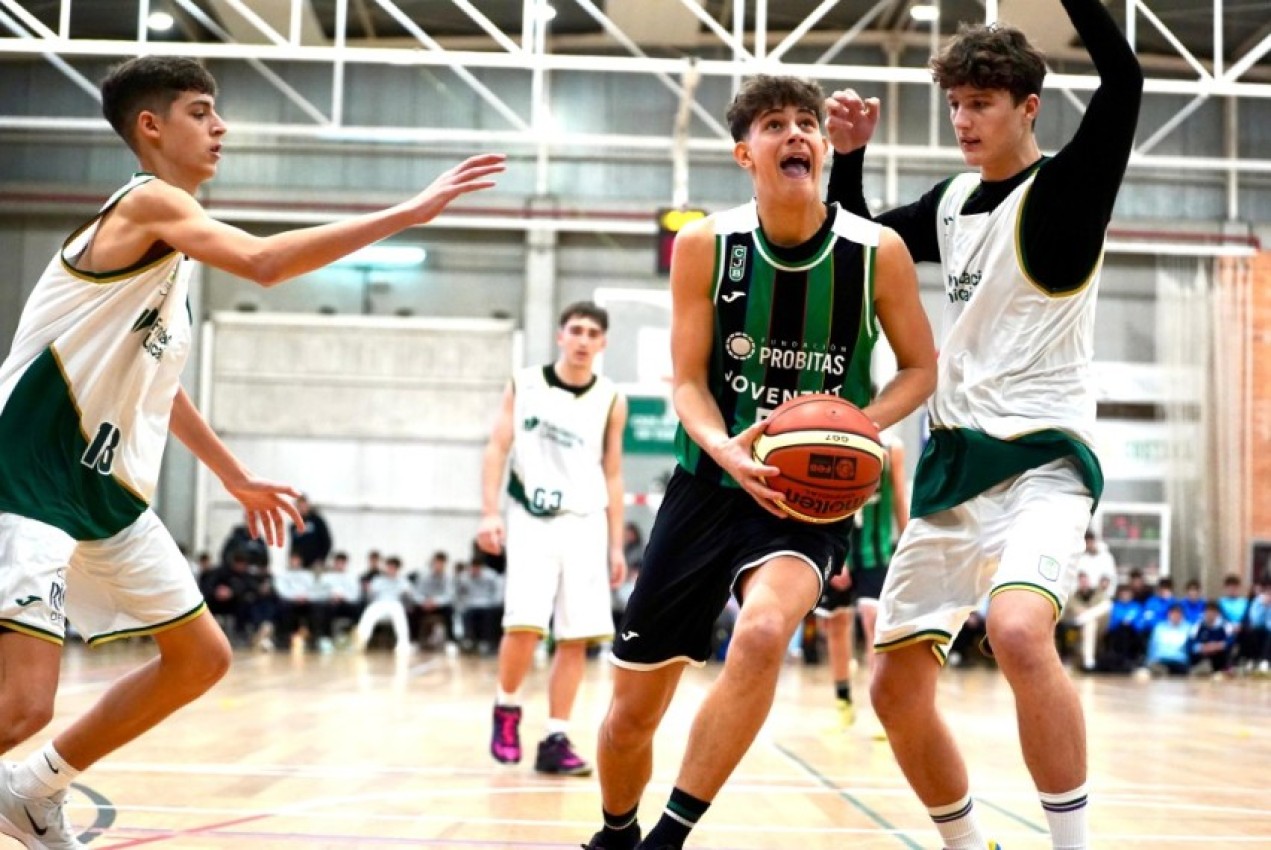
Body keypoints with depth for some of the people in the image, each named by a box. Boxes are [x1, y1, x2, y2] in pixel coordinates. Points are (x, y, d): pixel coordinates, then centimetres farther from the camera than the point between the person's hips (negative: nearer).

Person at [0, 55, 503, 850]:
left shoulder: (173, 248, 14)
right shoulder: (149, 202, -14)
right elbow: (263, 262, -33)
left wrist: (237, 477, 29)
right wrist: (408, 212, -33)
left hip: (107, 487, 10)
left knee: (200, 657, 14)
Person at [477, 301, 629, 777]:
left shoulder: (610, 400, 6)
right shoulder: (524, 385, 3)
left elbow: (612, 475, 10)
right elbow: (497, 449, 2)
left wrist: (617, 545, 7)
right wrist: (490, 512, -10)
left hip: (586, 525, 2)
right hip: (531, 519, -2)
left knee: (577, 636, -1)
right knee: (524, 622, -16)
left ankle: (555, 741, 7)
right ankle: (506, 709, 10)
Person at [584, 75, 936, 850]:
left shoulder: (878, 253, -9)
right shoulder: (706, 245, -7)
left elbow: (923, 368, 2)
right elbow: (688, 381, -4)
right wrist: (723, 447, -25)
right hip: (712, 479, 2)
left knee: (764, 633, -33)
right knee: (633, 707, 5)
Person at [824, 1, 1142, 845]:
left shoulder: (1066, 189, -7)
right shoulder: (951, 201, 12)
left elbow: (1124, 80, -23)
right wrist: (850, 155, 10)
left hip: (1042, 460, -7)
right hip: (953, 464, 7)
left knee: (1019, 631, -36)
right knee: (896, 690, 7)